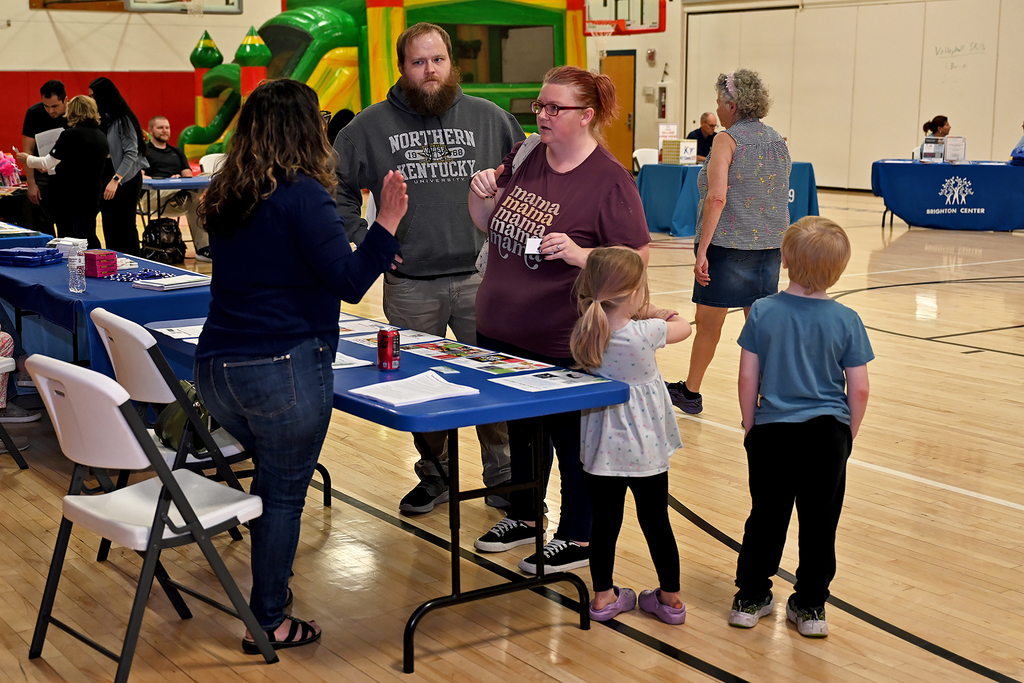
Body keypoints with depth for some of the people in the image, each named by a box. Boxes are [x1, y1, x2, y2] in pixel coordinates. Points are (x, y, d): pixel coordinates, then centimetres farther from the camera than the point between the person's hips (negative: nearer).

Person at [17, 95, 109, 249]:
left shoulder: (70, 135, -15)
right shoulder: (101, 137, 6)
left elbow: (47, 163, -11)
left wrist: (27, 159, 8)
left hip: (70, 197, -6)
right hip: (93, 196, 7)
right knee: (89, 238, 14)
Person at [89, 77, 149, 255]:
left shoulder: (123, 119, -13)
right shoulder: (101, 119, 9)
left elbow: (131, 154, -18)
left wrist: (116, 180, -23)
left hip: (126, 180, -7)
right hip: (105, 178, 7)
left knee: (125, 227, -4)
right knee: (109, 227, 8)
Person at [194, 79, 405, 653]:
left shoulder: (226, 198, 9)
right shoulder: (302, 195, -14)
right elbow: (349, 284, -16)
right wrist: (388, 223, -14)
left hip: (217, 368, 8)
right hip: (283, 370, -7)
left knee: (273, 473, 26)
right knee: (284, 494, 6)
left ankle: (271, 584, 39)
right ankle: (269, 623, 15)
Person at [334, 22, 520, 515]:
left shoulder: (489, 119, 5)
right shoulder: (372, 124, 3)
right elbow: (333, 183, 8)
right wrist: (363, 238, 0)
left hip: (480, 277, 0)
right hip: (410, 285, 0)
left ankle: (502, 478, 19)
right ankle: (433, 476, 28)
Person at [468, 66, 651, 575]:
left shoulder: (610, 180, -15)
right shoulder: (523, 156, 4)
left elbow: (635, 259, -15)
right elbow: (489, 225, 15)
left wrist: (578, 254, -29)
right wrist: (482, 193, -5)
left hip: (563, 344, -7)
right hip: (501, 332, 7)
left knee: (569, 437, 8)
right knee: (520, 430, 22)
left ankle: (577, 539, 24)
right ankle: (523, 516, 41)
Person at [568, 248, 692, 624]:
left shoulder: (583, 335, -9)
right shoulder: (646, 333, -21)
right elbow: (683, 325, -1)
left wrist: (641, 312, 5)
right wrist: (658, 313, 13)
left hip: (602, 448, 3)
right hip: (645, 448, -3)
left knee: (605, 521, 14)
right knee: (656, 521, 11)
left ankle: (603, 595, 25)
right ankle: (670, 597, 25)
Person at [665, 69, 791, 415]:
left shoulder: (727, 140, -10)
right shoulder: (777, 140, 11)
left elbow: (717, 197, -21)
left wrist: (702, 250, -20)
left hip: (728, 244, -6)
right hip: (770, 244, 6)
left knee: (708, 322, 9)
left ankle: (690, 392, 25)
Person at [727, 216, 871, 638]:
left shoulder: (763, 313, -7)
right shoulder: (846, 321, -7)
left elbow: (747, 379, -4)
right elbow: (859, 390, -4)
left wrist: (751, 428, 9)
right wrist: (847, 437, 11)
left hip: (772, 431, 1)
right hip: (826, 434, -1)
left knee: (766, 517, 13)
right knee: (820, 523, 9)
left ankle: (750, 598, 22)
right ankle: (810, 606, 17)